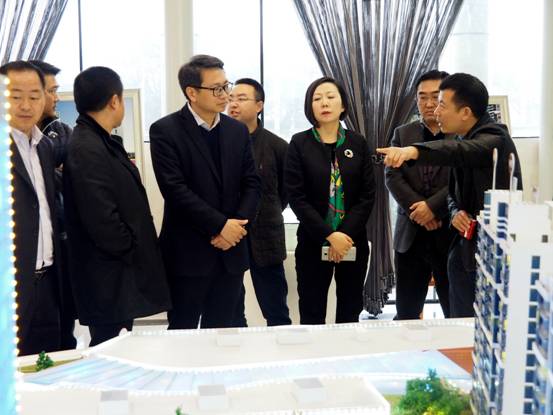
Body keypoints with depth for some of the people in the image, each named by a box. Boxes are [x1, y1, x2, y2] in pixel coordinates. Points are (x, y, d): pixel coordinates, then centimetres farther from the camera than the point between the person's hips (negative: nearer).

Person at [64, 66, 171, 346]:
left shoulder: (101, 143, 11)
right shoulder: (87, 150, -19)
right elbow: (102, 219, -23)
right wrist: (132, 253, -12)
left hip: (121, 274, 10)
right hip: (108, 280, -10)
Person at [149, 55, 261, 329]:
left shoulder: (238, 131, 10)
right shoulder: (165, 131, -7)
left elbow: (252, 183, 7)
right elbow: (175, 188, -15)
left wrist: (237, 226, -9)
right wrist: (220, 225, -17)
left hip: (231, 251, 5)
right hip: (188, 253, -4)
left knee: (221, 332, 10)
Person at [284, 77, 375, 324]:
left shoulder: (358, 143, 5)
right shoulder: (299, 144, -2)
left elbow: (368, 195, 0)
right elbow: (296, 197, -8)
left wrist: (345, 235, -12)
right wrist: (329, 235, -15)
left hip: (354, 242, 2)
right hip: (313, 243, -2)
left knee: (350, 313, 8)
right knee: (312, 314, 2)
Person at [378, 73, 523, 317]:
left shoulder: (494, 137, -14)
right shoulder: (463, 140, 11)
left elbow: (461, 151, -37)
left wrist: (414, 151, -54)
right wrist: (456, 213, -7)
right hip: (466, 248, 8)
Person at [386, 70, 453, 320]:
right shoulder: (402, 134, 10)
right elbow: (393, 177, 1)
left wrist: (432, 206, -18)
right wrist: (418, 210, -13)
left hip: (451, 234, -3)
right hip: (410, 235, 3)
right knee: (406, 315, 10)